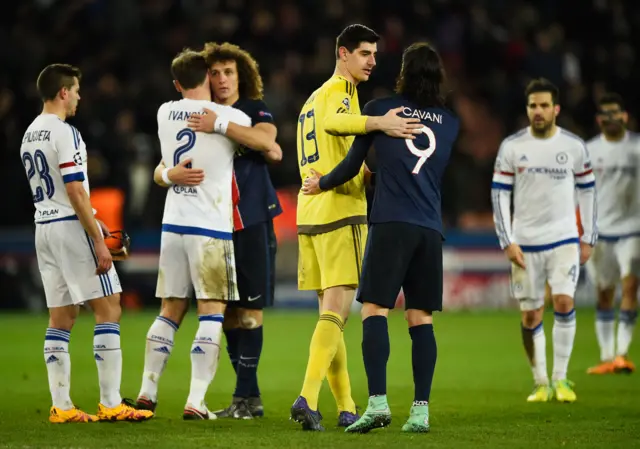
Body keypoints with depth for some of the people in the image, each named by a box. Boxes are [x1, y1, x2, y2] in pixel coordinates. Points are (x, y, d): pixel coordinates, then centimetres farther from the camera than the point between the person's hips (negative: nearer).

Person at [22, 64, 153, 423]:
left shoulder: (29, 135, 13)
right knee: (109, 309, -5)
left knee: (61, 318, 9)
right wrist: (99, 241, -17)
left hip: (43, 228, 9)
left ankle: (61, 406, 6)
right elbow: (75, 193, -19)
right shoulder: (65, 133, -14)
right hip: (72, 227, -9)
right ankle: (110, 404, -8)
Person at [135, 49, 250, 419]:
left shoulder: (165, 114, 5)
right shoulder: (232, 117, -8)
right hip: (211, 227, -5)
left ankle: (148, 391, 12)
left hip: (173, 224, 5)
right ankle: (196, 400, -10)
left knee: (171, 312, 13)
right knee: (212, 313, -2)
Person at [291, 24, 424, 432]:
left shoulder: (315, 98, 23)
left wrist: (370, 172, 14)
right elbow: (332, 123, -30)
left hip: (310, 213, 9)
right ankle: (308, 398, -25)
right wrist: (378, 123, -42)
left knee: (331, 312, 10)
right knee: (337, 310, -13)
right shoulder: (340, 91, -6)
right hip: (340, 210, -9)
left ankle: (346, 408, 13)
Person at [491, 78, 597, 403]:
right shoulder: (511, 146, -2)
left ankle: (561, 379, -5)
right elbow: (499, 193, 0)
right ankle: (541, 384, 16)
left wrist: (588, 238, 8)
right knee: (530, 315, 2)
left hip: (564, 240, -1)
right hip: (525, 243, 1)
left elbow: (587, 190, 11)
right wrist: (507, 242, -7)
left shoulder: (574, 146, 1)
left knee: (564, 302, -17)